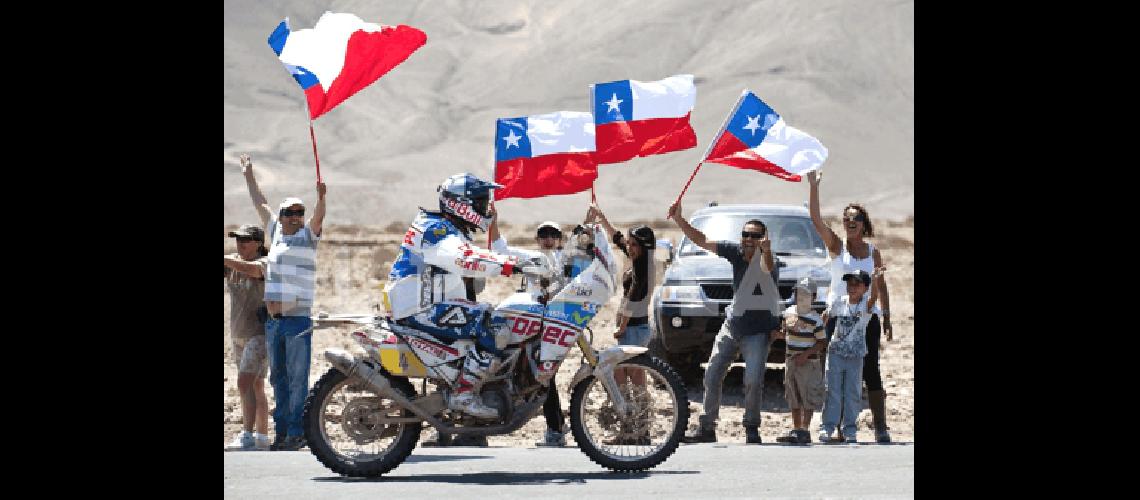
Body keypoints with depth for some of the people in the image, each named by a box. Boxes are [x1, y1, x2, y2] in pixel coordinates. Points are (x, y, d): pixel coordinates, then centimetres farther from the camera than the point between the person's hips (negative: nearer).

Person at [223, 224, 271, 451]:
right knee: (256, 388, 13)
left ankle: (247, 436, -20)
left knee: (245, 383, -18)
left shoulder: (266, 263, -12)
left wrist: (227, 260, -41)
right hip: (239, 335, 8)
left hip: (260, 332, -8)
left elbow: (251, 269, -33)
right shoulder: (233, 262, 8)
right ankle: (262, 438, 19)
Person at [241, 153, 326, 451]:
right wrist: (249, 177, 34)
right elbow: (260, 204, 27)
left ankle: (296, 433, -6)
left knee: (297, 379, -7)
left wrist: (321, 198, -36)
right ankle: (281, 431, 14)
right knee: (278, 378, 9)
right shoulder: (276, 232, 16)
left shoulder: (308, 235, 1)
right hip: (273, 321, 6)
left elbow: (318, 217, -18)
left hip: (298, 319, -6)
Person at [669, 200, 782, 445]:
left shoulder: (769, 260, -21)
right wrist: (678, 219, -16)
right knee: (712, 376, 6)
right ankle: (707, 429, 16)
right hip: (731, 326, 6)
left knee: (753, 382, -18)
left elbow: (767, 268, -47)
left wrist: (766, 252, -70)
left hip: (757, 332, -6)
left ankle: (752, 430, -2)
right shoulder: (736, 251, -6)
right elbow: (701, 240, -4)